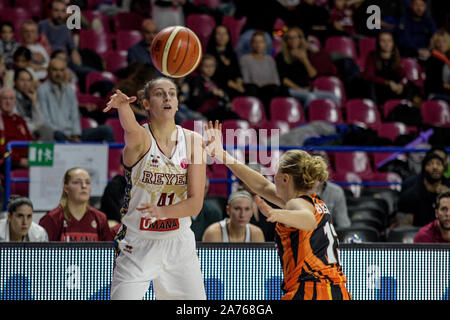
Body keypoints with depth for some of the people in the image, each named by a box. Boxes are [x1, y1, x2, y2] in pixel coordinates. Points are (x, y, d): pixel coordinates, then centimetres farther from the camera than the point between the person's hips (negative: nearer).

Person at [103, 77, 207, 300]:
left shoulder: (193, 141, -1)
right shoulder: (140, 138, -10)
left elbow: (196, 203, -7)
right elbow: (130, 129, -38)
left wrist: (162, 211, -27)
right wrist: (122, 106, -61)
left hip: (179, 243, 3)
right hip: (136, 246, -3)